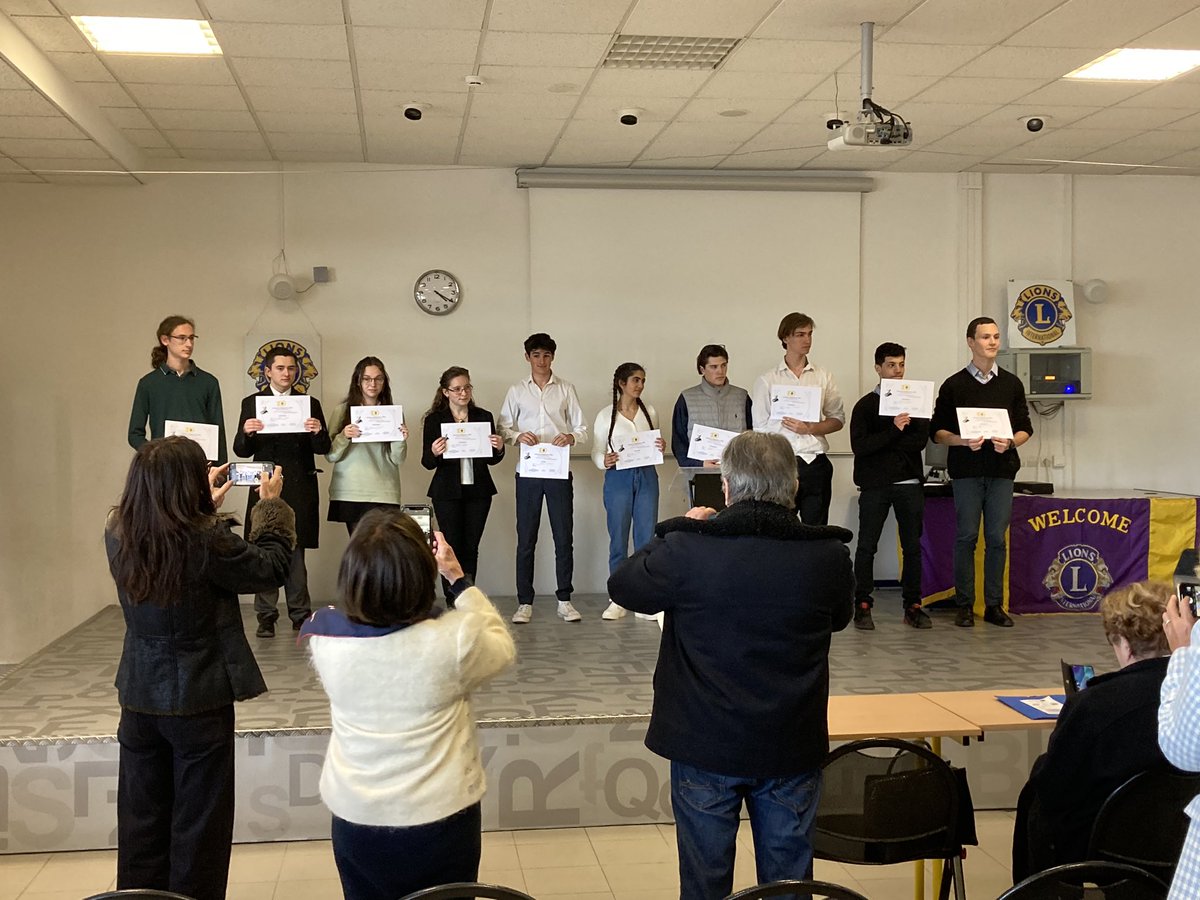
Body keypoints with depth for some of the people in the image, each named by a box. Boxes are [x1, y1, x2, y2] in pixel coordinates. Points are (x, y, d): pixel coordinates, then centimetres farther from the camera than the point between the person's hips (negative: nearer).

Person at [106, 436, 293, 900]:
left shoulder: (118, 533, -7)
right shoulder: (205, 541, -24)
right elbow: (271, 566, -9)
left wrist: (208, 509, 17)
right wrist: (271, 503, 2)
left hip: (139, 697, 5)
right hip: (198, 700, -5)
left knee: (142, 819, 17)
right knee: (198, 823, 10)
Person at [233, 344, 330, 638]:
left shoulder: (310, 404, 9)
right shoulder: (252, 403, 8)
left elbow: (323, 449, 5)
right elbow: (242, 451, 3)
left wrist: (318, 432, -17)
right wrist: (246, 432, -18)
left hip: (299, 488, 0)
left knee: (295, 552, 3)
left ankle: (300, 614, 9)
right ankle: (266, 616, 8)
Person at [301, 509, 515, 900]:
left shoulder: (324, 636, -16)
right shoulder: (456, 638, -23)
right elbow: (503, 647, 0)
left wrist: (376, 568, 6)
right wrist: (459, 579, 2)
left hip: (354, 819, 2)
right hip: (439, 818, -2)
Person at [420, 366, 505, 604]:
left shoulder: (484, 417, 6)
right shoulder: (434, 419, -1)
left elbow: (491, 460, 10)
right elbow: (426, 462, -2)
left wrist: (499, 449, -11)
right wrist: (434, 453, -24)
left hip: (478, 491, 2)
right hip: (447, 492, -2)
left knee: (471, 549, 6)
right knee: (452, 548, -1)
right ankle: (452, 604, 6)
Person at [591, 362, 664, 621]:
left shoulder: (649, 412, 10)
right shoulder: (606, 415, 1)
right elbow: (596, 452, 1)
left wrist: (661, 448, -6)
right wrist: (605, 461, -20)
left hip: (647, 476, 2)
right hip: (618, 478, -2)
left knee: (646, 538, 2)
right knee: (618, 539, 2)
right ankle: (618, 599, 11)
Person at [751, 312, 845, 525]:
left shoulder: (823, 377, 10)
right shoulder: (767, 380, 4)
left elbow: (838, 419, 9)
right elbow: (760, 428, 4)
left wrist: (810, 428, -9)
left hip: (816, 464, 2)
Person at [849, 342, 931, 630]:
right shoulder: (865, 405, 4)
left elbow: (921, 440, -3)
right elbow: (859, 445, -9)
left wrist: (881, 445, -10)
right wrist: (894, 430, -18)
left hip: (910, 484, 2)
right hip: (875, 485, -2)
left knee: (913, 546, 5)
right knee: (866, 546, -1)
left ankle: (913, 606, 12)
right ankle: (863, 606, 4)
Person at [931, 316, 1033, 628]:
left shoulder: (1012, 383, 11)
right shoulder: (954, 385, 4)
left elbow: (1025, 429, 12)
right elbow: (938, 430, 4)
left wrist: (1010, 442, -9)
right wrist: (963, 441, -15)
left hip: (1001, 470, 2)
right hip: (966, 471, -2)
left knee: (997, 539, 3)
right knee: (966, 537, -1)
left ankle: (994, 605, 10)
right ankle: (965, 605, 6)